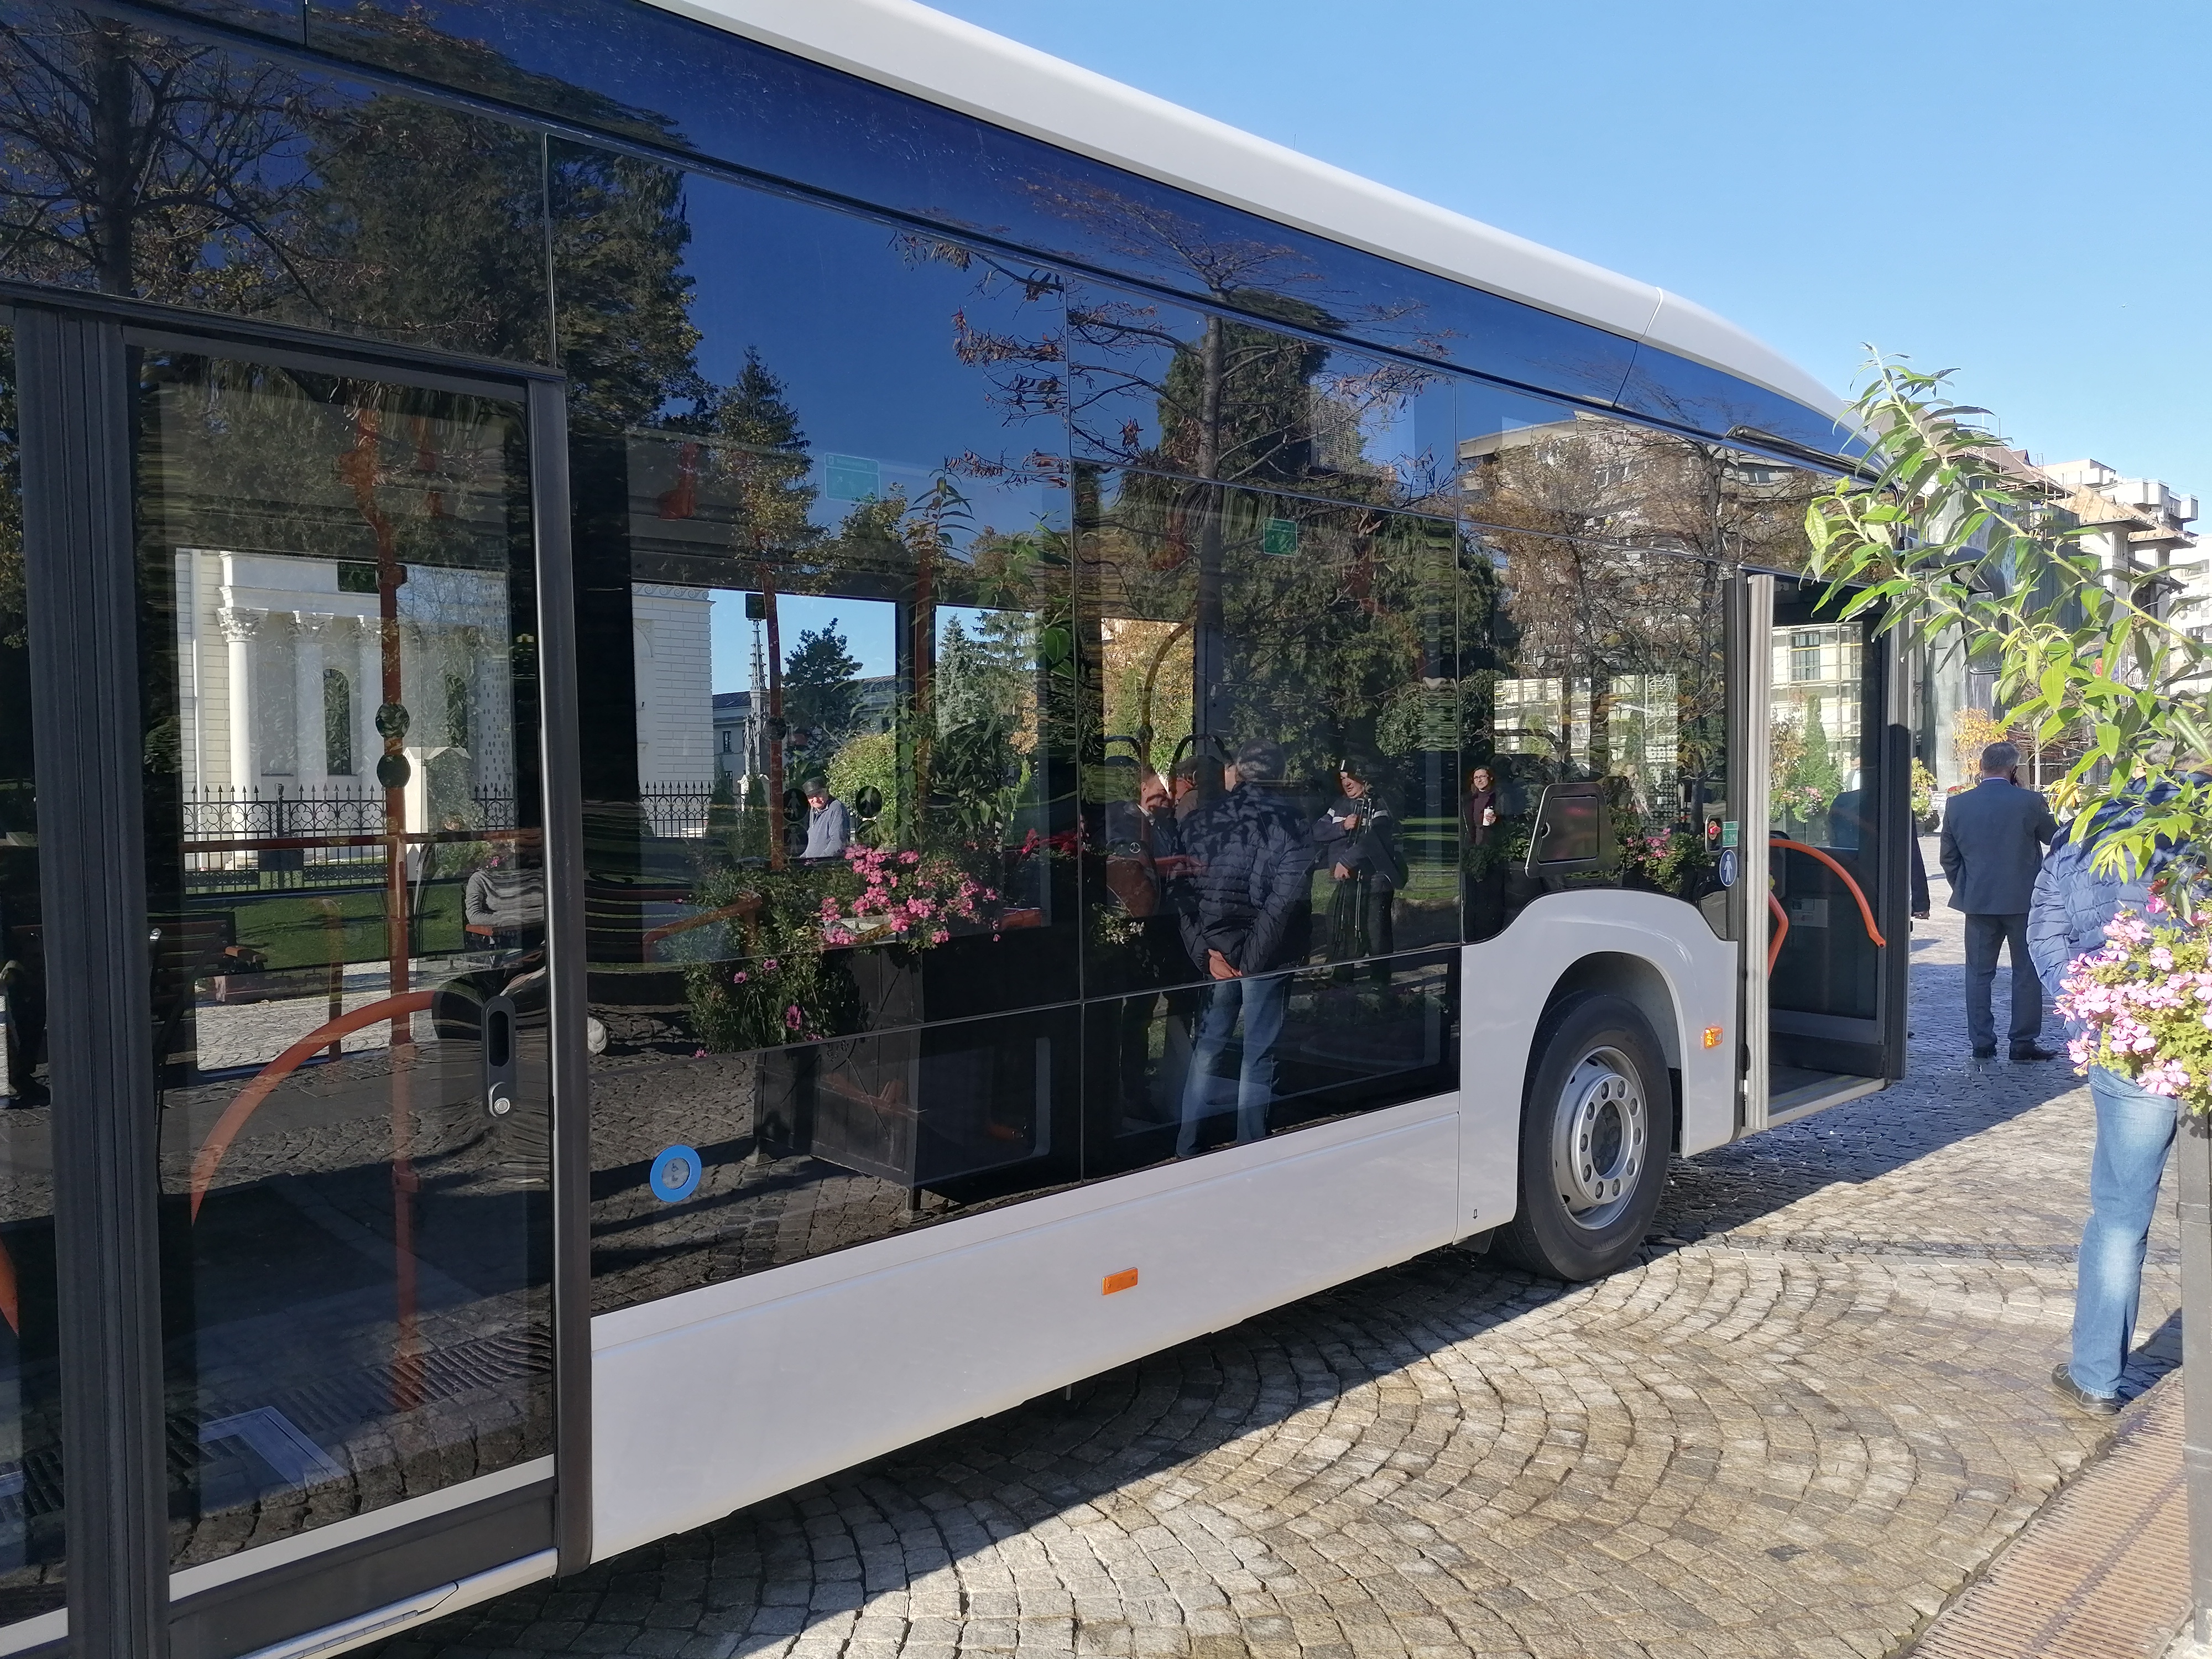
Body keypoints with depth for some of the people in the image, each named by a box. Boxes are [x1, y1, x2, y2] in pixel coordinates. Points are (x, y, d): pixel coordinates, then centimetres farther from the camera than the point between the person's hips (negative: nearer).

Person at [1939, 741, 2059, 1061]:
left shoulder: (1957, 805, -1)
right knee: (2027, 972, 7)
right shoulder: (2029, 801, -10)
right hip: (2023, 900, -2)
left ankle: (1982, 1042, 8)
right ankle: (2023, 1042, 9)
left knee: (1979, 973, 8)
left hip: (1978, 902, 2)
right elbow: (2053, 836, 6)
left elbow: (1948, 858, 6)